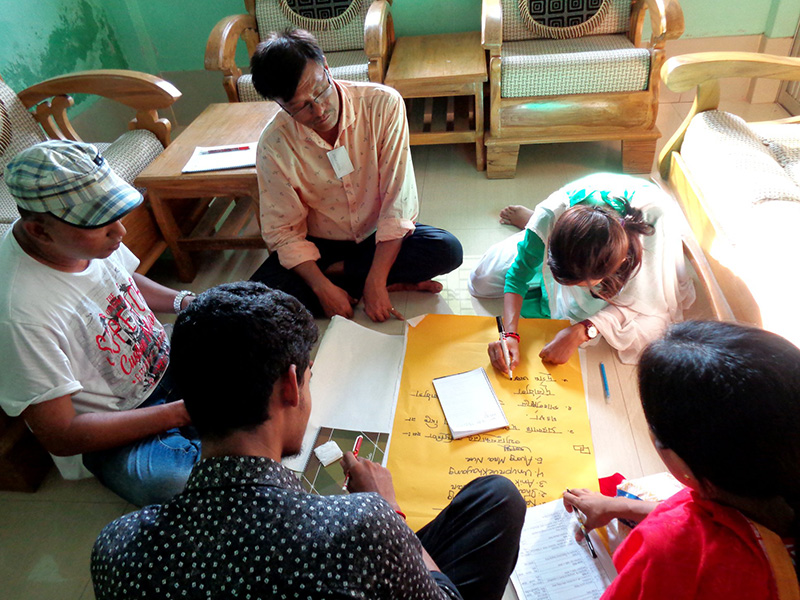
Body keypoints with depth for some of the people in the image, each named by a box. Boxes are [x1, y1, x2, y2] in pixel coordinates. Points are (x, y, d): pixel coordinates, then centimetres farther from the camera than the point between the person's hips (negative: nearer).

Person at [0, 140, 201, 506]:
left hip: (163, 363, 8)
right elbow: (60, 436, -23)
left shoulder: (87, 232, -11)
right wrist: (182, 411, -27)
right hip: (109, 435, -7)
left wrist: (183, 301, -6)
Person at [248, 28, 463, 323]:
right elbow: (282, 230, -11)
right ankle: (393, 284, -16)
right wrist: (323, 288, -25)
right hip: (320, 245, 0)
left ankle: (335, 270, -12)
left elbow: (398, 200, -22)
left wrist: (375, 281, -28)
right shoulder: (274, 145, -18)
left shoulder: (383, 104, -20)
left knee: (447, 250, -27)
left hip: (381, 236, 0)